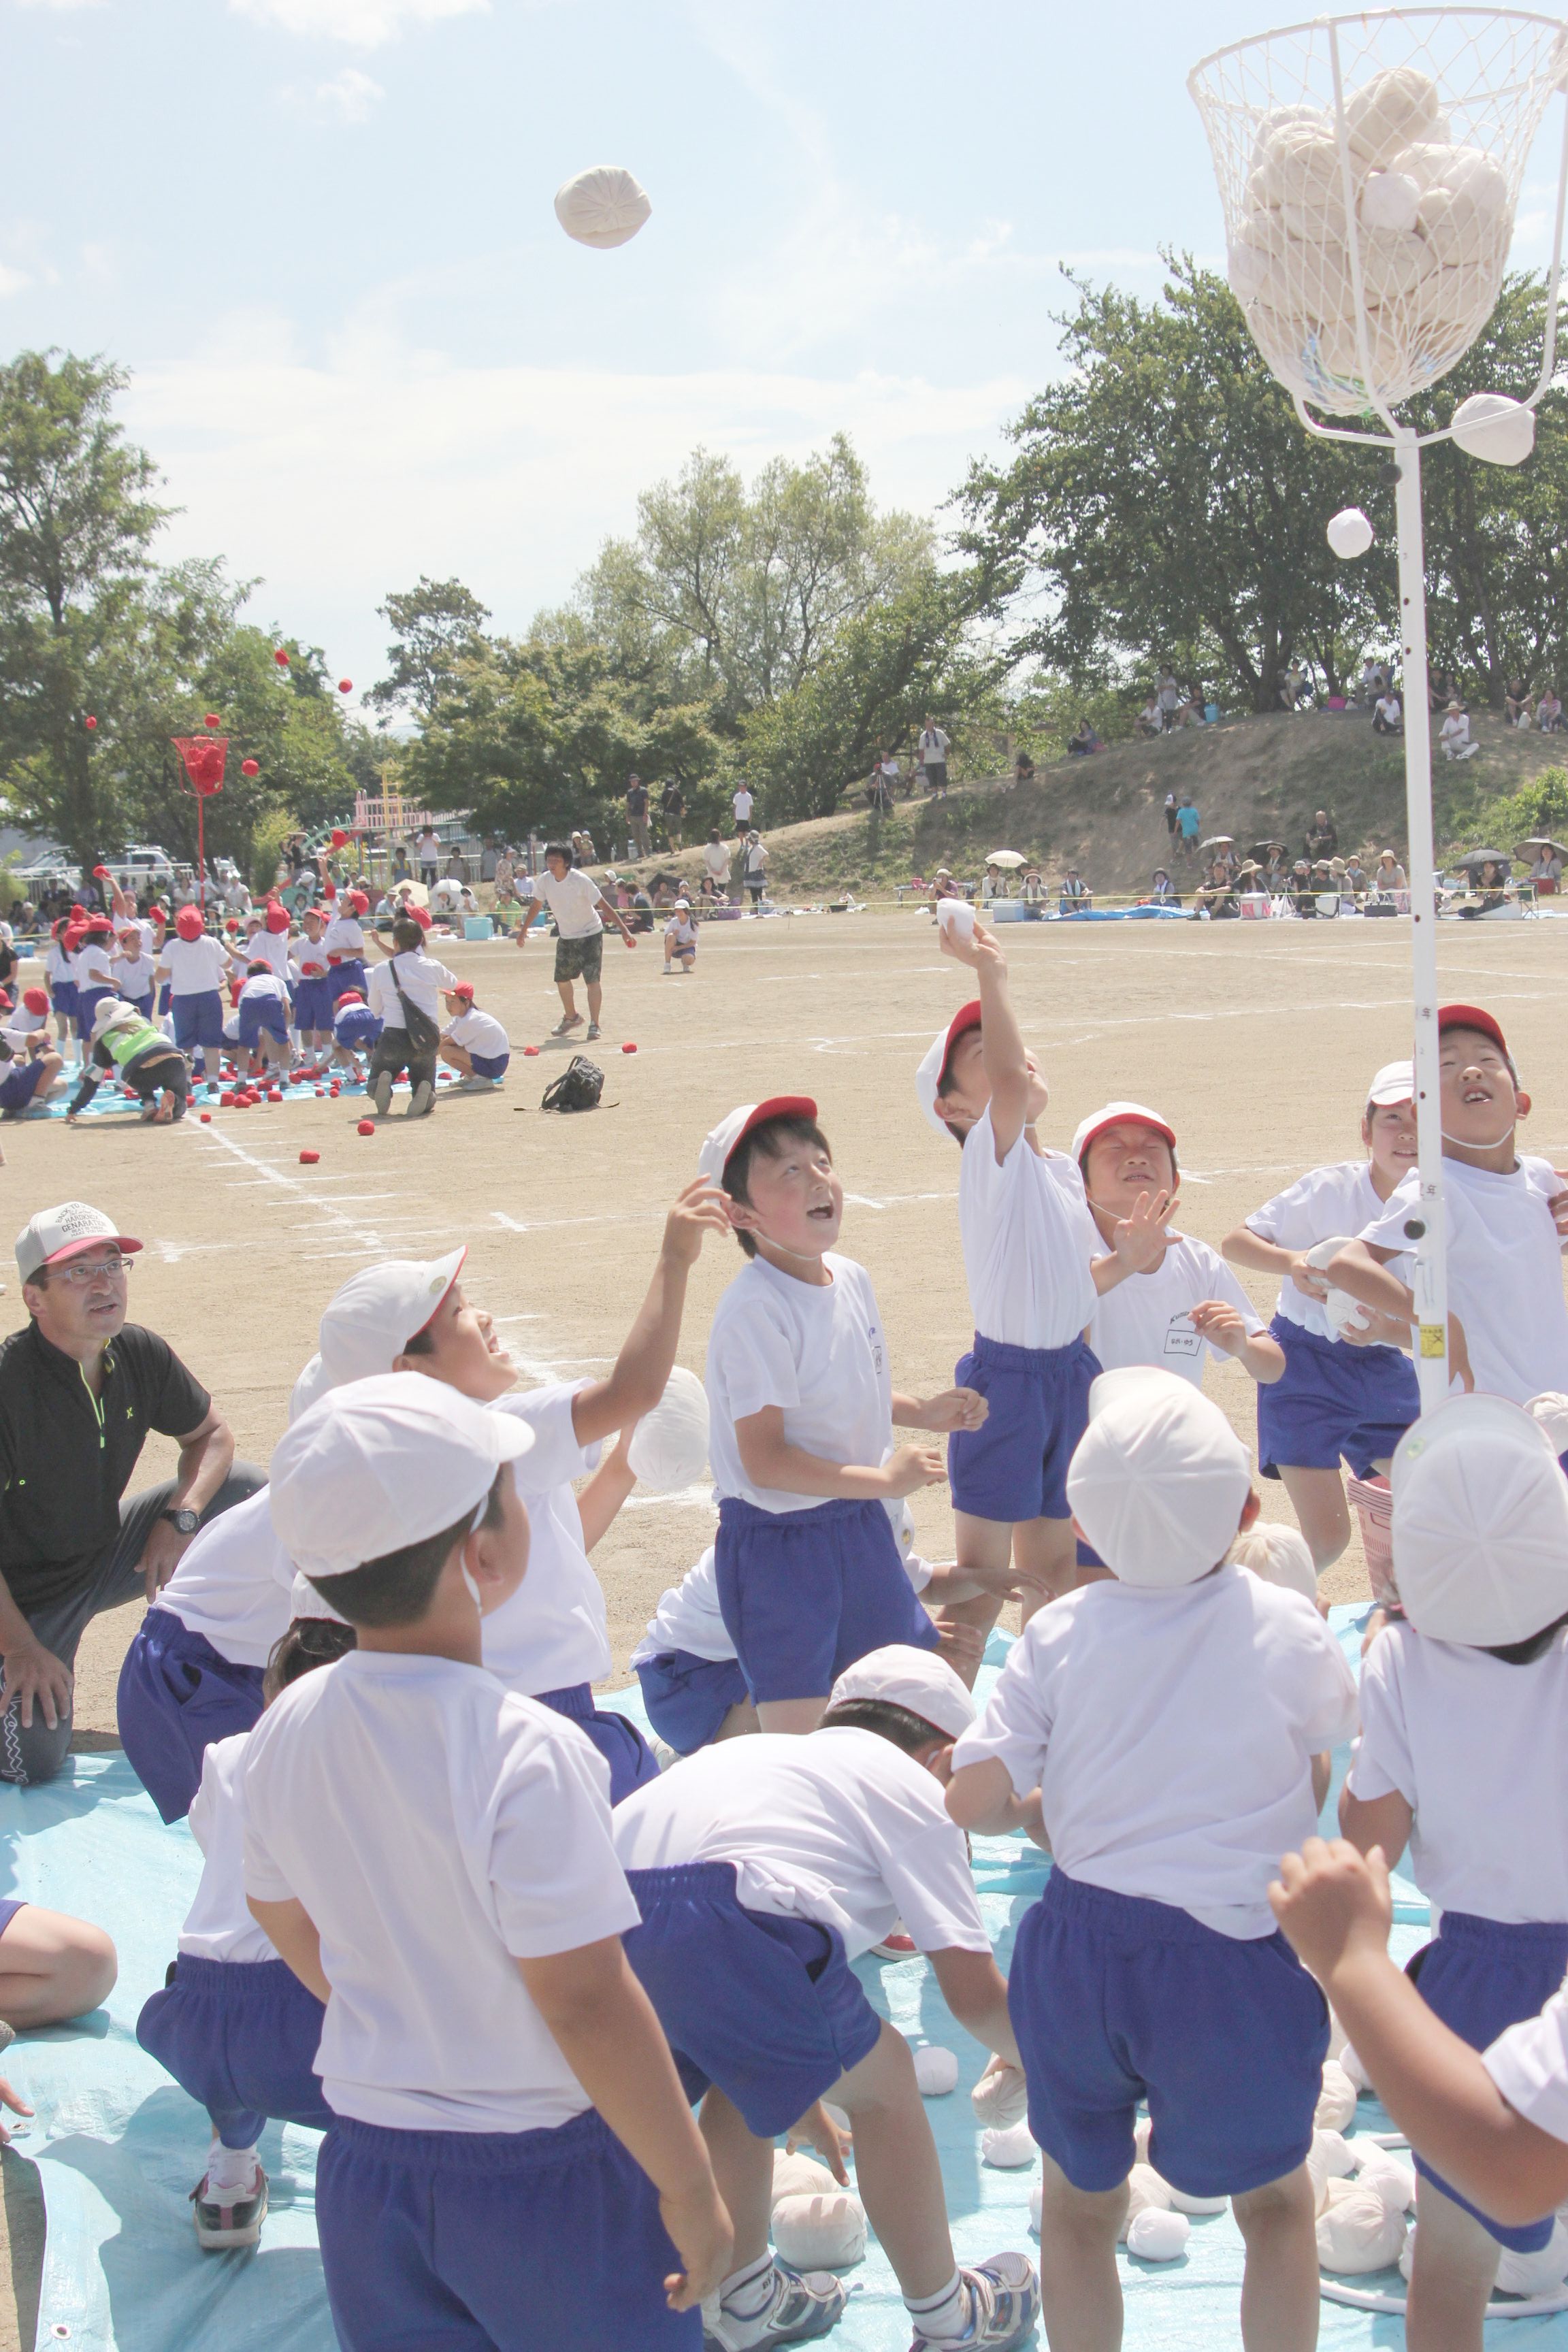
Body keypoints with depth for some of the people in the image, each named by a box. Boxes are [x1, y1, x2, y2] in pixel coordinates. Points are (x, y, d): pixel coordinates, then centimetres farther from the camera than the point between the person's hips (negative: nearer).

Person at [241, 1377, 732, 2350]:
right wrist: (690, 2188, -13)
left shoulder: (289, 1729, -6)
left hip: (365, 2165, 6)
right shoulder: (526, 1754, -26)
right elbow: (586, 2002, -24)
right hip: (544, 2175, -6)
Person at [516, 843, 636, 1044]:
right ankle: (571, 1018, 35)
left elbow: (605, 906, -23)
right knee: (562, 979, 13)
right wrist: (523, 930, 16)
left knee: (592, 978, -16)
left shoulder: (581, 881, -25)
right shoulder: (543, 881, -10)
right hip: (566, 936, 6)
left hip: (590, 934, -6)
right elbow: (535, 905, 9)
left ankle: (594, 1025, -15)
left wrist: (624, 930, -27)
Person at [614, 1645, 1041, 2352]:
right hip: (712, 1921, -7)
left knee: (740, 2073, 33)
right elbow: (973, 1994, 13)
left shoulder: (766, 1753, 37)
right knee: (880, 2081, 18)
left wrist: (797, 2089, 58)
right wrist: (1029, 2057, 37)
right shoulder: (910, 1785, 18)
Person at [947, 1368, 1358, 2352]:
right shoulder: (1288, 1627, -8)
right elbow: (1315, 1781, 8)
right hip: (1237, 1957, -1)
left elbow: (973, 1800, -10)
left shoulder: (1061, 1633, -7)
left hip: (1080, 1947, 1)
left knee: (1080, 2201, 24)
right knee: (1276, 2199, 24)